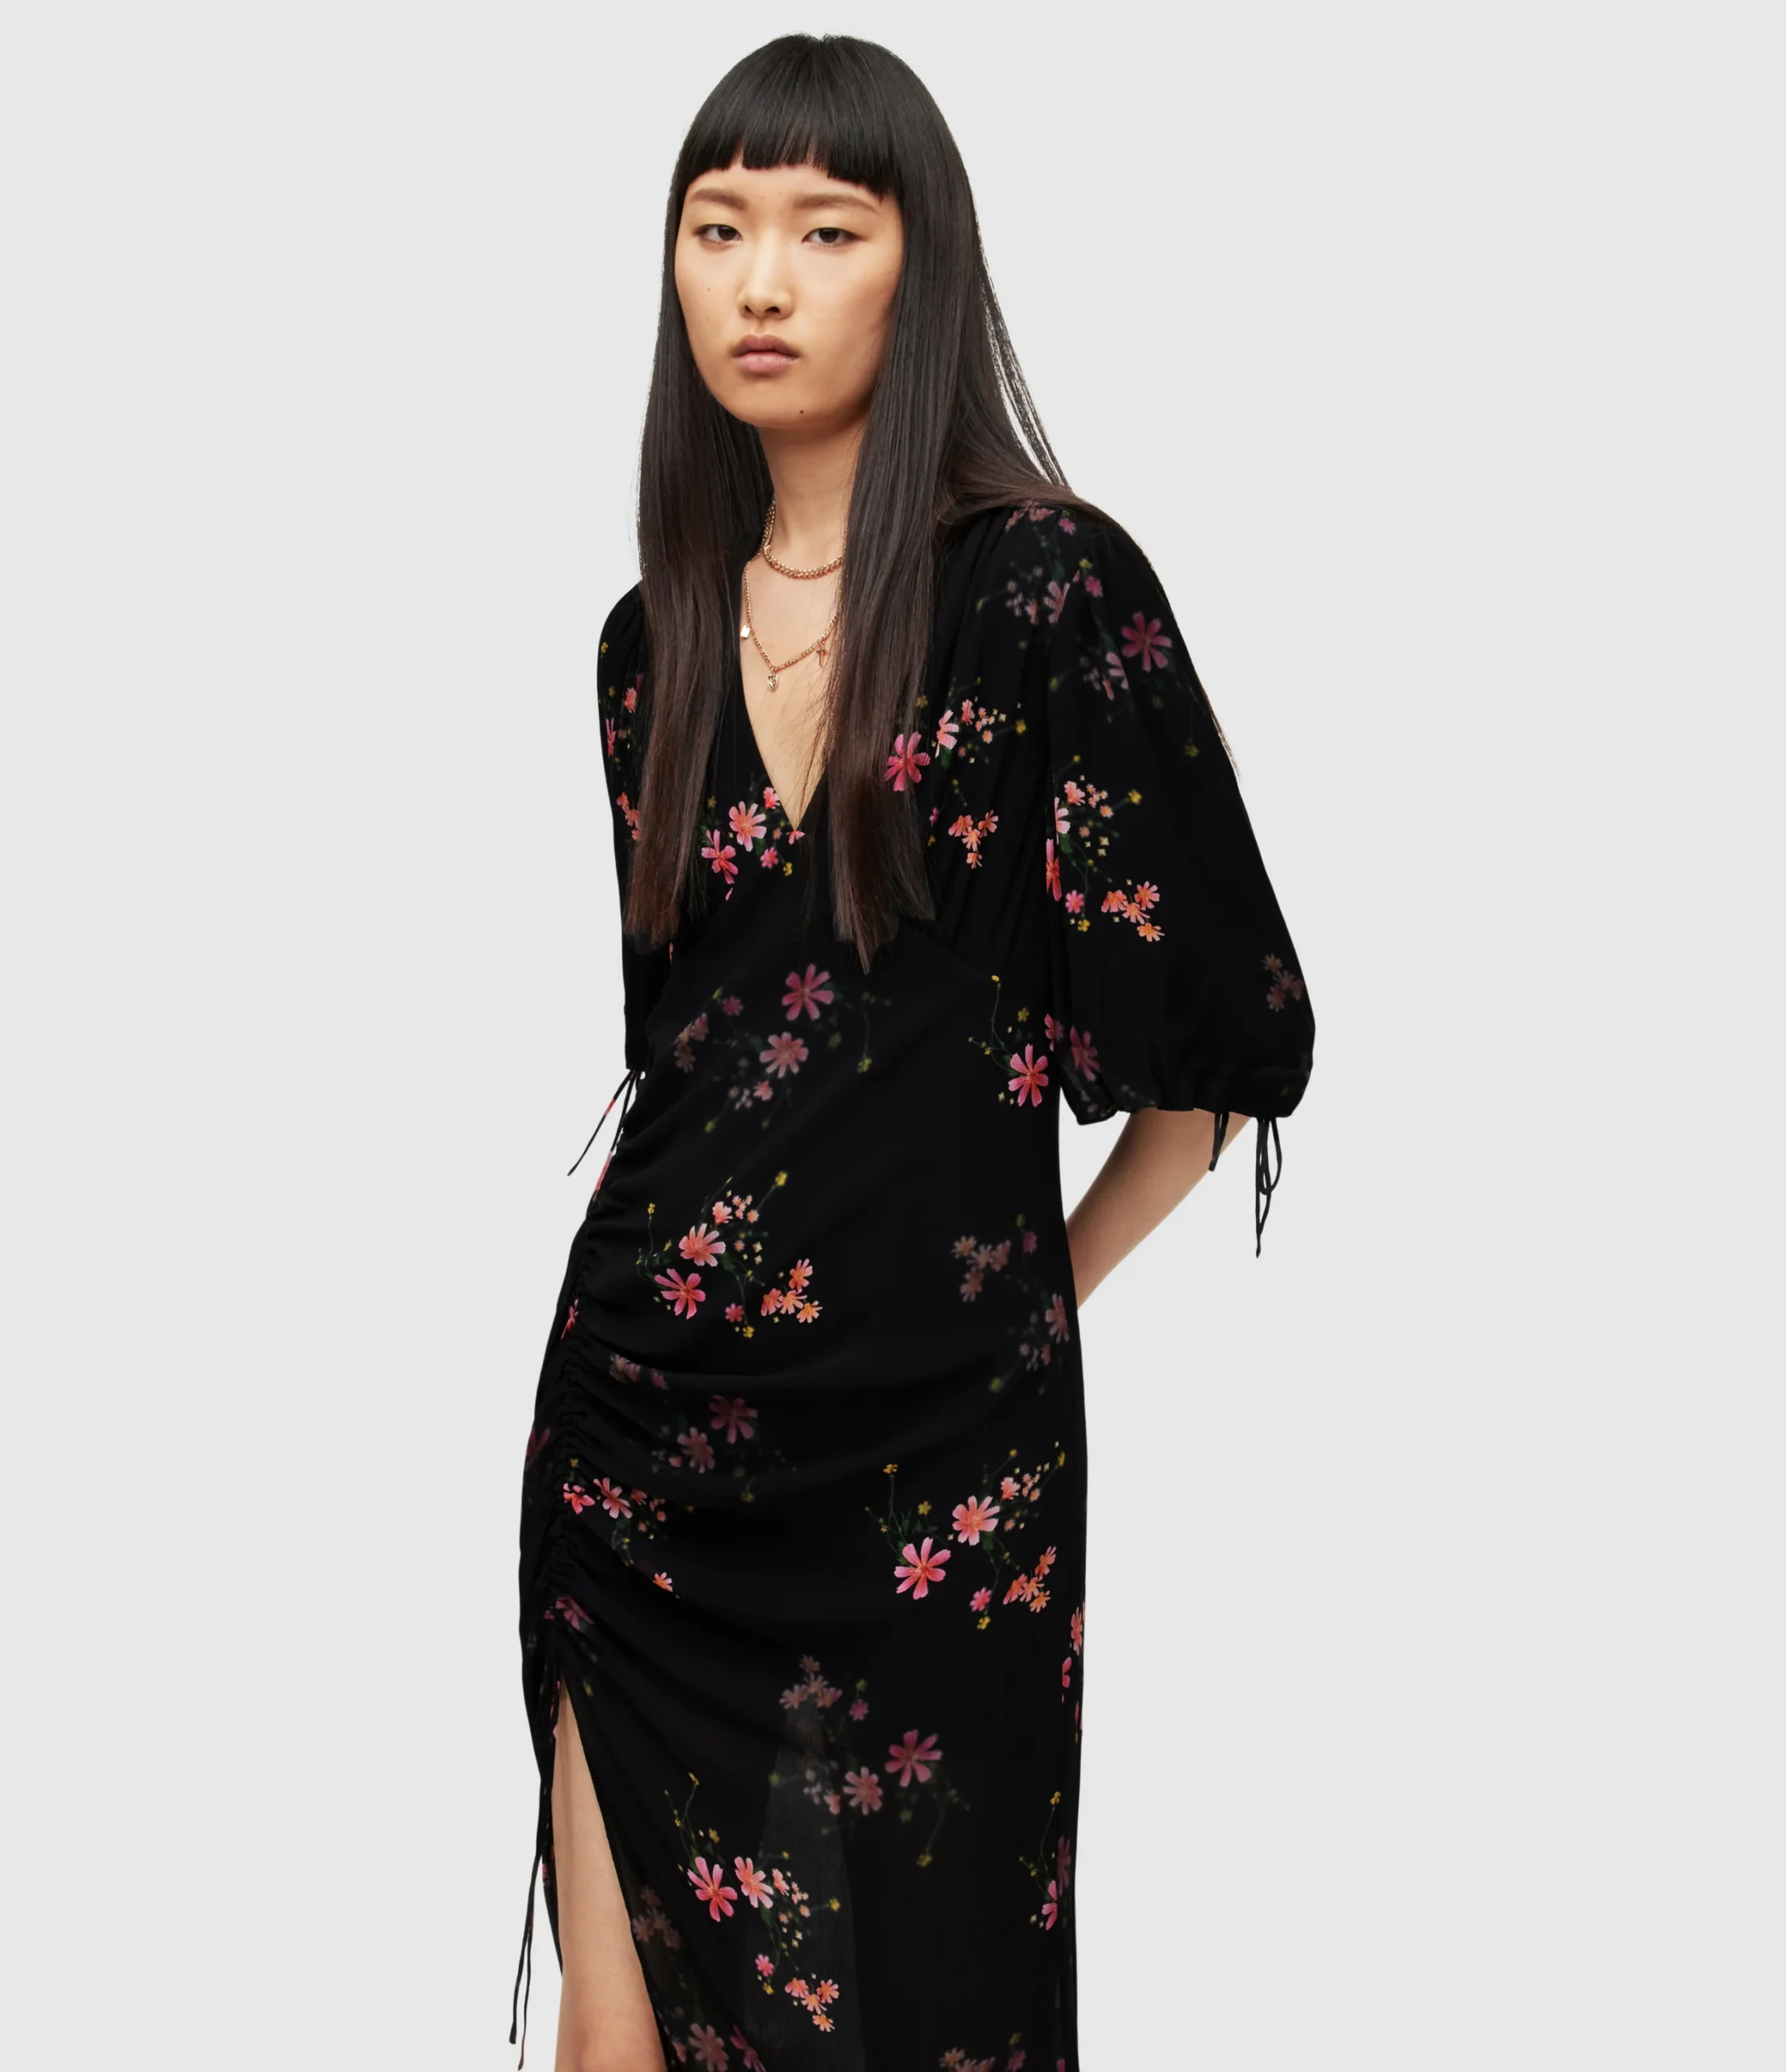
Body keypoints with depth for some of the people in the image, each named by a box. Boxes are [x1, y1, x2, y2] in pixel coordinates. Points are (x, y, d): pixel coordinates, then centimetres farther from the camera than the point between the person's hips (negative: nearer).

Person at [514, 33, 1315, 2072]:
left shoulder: (1049, 585, -8)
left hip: (932, 1442, -4)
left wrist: (1044, 1294, 2)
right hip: (644, 1423, 4)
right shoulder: (658, 631, 9)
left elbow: (1222, 1029, -4)